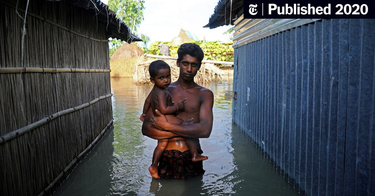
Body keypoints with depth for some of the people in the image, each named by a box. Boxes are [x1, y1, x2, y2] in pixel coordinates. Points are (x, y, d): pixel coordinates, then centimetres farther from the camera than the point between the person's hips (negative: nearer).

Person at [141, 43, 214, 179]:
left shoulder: (205, 94, 2)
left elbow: (205, 130, -14)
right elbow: (146, 128, -4)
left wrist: (167, 126, -14)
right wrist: (181, 131, -14)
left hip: (192, 158, 0)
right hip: (167, 158, 1)